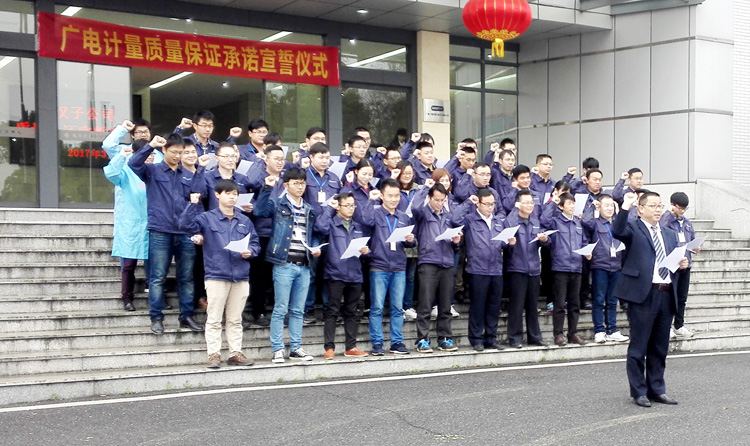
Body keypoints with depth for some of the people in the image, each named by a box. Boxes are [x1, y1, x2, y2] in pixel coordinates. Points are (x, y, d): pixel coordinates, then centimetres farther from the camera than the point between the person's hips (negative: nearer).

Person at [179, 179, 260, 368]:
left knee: (235, 319, 11)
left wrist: (250, 252, -5)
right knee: (214, 319, -1)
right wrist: (193, 204, -17)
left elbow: (255, 243, 16)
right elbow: (186, 225, -12)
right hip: (216, 275, -4)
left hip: (241, 276, 4)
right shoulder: (207, 218, 1)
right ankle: (214, 354, 4)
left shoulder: (244, 221, 13)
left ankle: (235, 353, 17)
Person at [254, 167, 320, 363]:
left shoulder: (309, 210, 18)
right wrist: (267, 188, -23)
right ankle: (278, 350, 2)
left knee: (298, 310, 10)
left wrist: (315, 250, 8)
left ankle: (296, 348, 17)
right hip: (284, 264, -5)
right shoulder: (278, 205, 1)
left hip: (304, 266, 5)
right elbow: (259, 211, -19)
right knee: (280, 309, -3)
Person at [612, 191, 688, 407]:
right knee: (639, 346, 1)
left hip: (666, 294, 6)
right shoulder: (633, 229, -1)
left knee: (660, 347, 13)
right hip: (642, 294, -6)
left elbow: (674, 263, 23)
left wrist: (682, 264, 1)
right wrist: (625, 207, -31)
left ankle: (656, 389, 22)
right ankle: (639, 391, 9)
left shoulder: (670, 234, 20)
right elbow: (617, 231, -23)